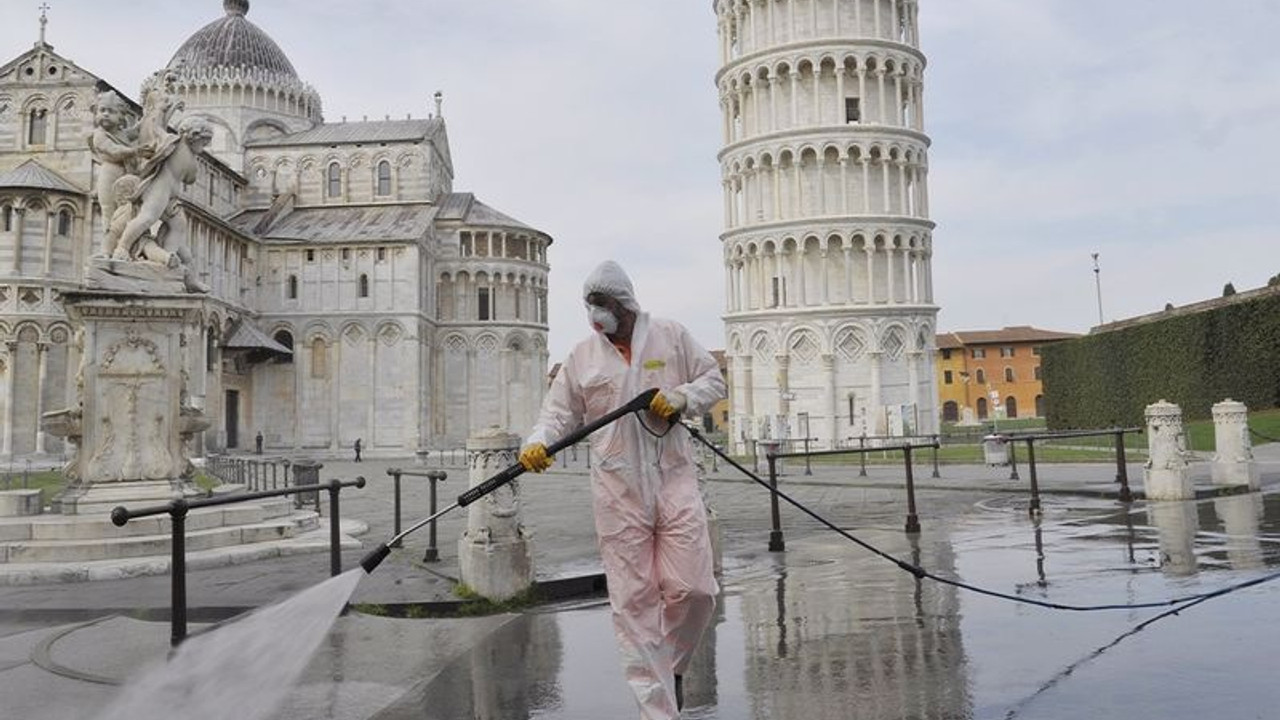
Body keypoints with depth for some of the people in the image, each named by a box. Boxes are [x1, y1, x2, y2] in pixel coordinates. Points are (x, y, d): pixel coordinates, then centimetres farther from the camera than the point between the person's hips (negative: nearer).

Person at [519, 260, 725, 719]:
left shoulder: (671, 337, 7)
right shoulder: (582, 356, 8)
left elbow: (713, 380, 11)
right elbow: (560, 412, 5)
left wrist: (681, 397, -9)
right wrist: (537, 442, -15)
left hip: (674, 477, 0)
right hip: (618, 490, 1)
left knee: (692, 588, -5)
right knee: (633, 600, 0)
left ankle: (672, 664, 27)